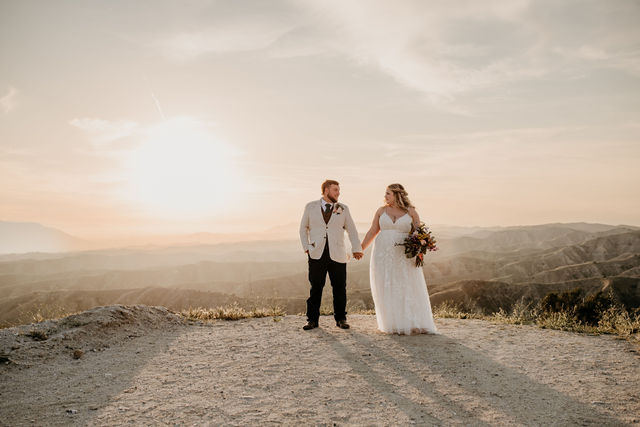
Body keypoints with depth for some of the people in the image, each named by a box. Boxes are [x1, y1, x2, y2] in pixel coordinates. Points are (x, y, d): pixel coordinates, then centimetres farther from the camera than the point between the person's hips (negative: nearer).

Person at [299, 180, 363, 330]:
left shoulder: (343, 209, 10)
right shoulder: (311, 207, 8)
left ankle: (340, 318, 18)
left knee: (340, 288, 3)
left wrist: (357, 249, 4)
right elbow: (303, 228, 15)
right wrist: (306, 247, 5)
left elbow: (351, 230, 12)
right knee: (316, 288, 2)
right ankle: (312, 319, 13)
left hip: (337, 254, 1)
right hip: (317, 255, -1)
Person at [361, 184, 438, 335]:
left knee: (408, 289, 0)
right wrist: (360, 248, 7)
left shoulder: (411, 212, 2)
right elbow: (372, 232, 10)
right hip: (383, 255, 2)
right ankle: (393, 324, 11)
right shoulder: (381, 210, 7)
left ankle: (413, 324, 10)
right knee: (387, 290, 2)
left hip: (404, 257, -2)